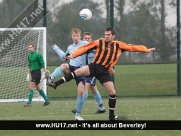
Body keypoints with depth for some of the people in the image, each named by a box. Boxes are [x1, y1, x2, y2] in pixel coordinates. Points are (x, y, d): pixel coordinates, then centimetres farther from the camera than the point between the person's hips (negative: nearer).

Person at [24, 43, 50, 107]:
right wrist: (28, 74, 21)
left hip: (37, 72, -9)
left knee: (31, 86, -14)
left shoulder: (37, 54, -12)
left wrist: (45, 73, -14)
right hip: (32, 72, 9)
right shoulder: (29, 55, 11)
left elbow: (42, 64, -11)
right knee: (38, 88, 13)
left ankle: (29, 103, -13)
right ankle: (47, 100, 25)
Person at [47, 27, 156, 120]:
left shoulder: (119, 45, 8)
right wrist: (73, 55, -9)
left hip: (104, 71, 2)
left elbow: (132, 47, 13)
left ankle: (112, 116, 14)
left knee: (112, 92, -2)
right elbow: (85, 48, 0)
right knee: (78, 72, -28)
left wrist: (146, 50, 11)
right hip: (94, 67, -2)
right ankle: (56, 84, -27)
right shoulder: (99, 42, 2)